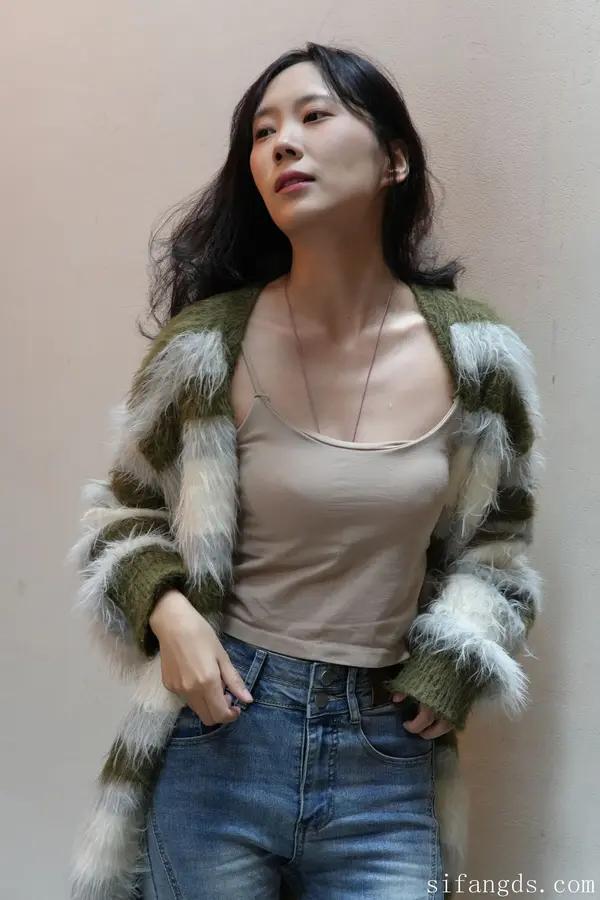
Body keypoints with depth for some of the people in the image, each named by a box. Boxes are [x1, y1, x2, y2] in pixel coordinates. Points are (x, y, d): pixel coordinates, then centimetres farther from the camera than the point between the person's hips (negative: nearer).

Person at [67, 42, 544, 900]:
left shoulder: (479, 355, -5)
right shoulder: (208, 347, -10)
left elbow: (497, 531, 10)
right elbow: (124, 511, 5)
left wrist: (459, 659, -3)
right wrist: (165, 611, -13)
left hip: (389, 753, 1)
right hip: (223, 729, -1)